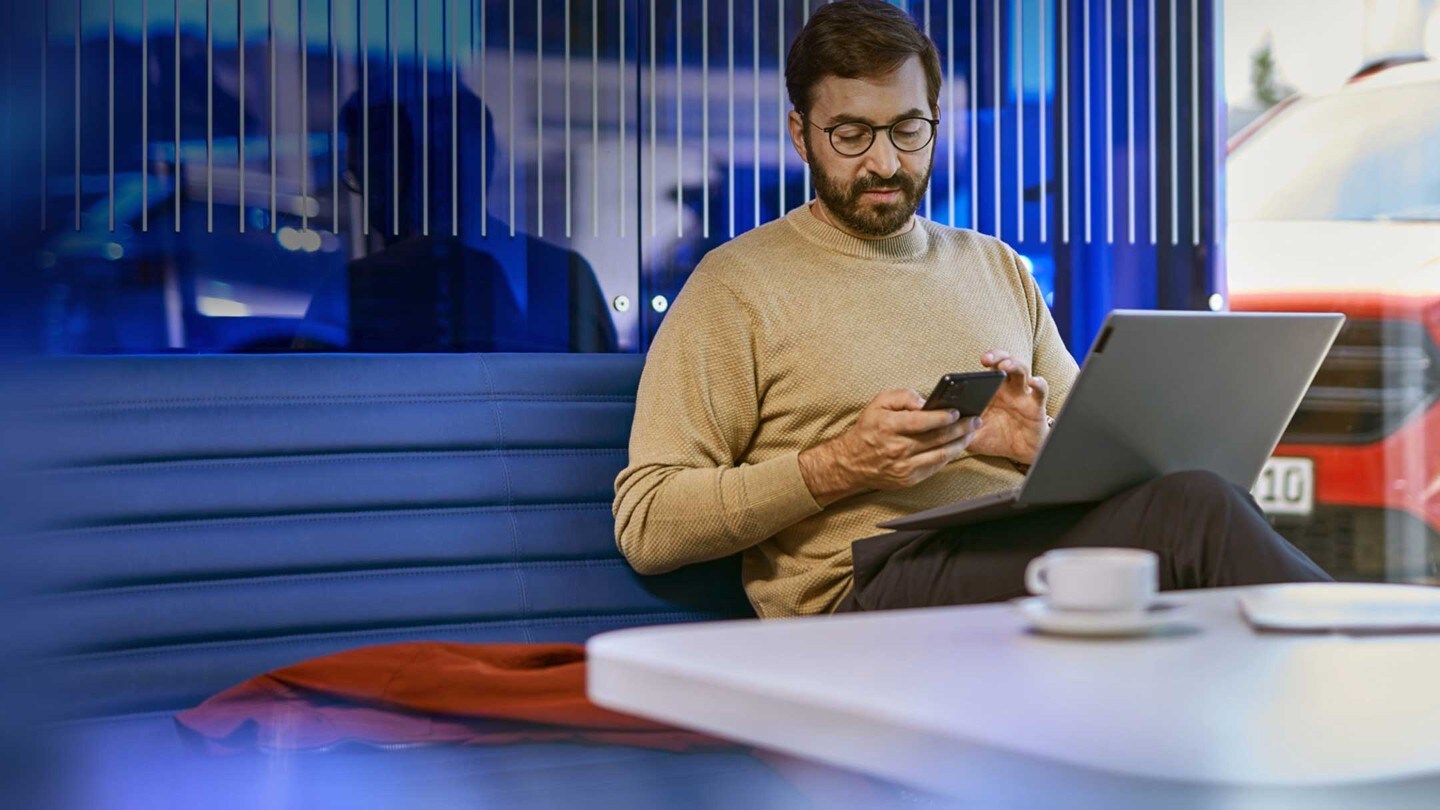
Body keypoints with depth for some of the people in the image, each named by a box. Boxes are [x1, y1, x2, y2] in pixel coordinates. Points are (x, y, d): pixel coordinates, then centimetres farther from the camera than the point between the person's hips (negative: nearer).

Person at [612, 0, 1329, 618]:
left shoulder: (996, 267, 25)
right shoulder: (735, 286, 7)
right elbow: (646, 527, 0)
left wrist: (1040, 442, 1)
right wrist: (838, 468, -11)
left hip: (1028, 565, 6)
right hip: (865, 583, -5)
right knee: (1189, 510, -29)